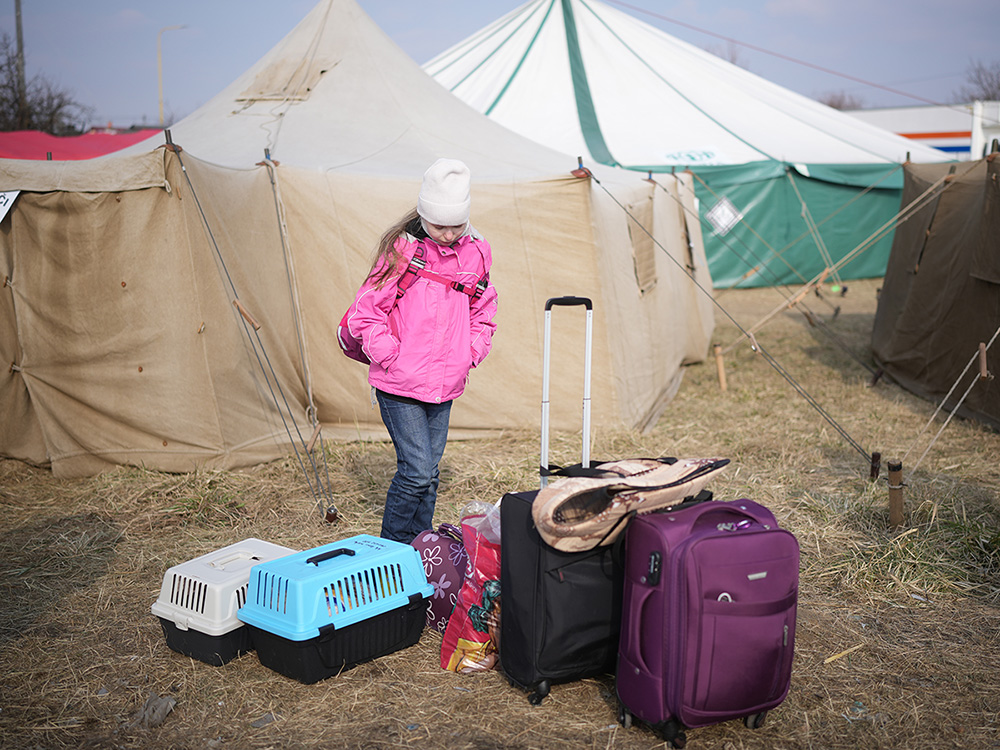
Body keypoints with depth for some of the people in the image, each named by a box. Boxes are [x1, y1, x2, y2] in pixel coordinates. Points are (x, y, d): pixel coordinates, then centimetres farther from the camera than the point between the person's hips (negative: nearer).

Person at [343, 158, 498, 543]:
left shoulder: (476, 253, 4)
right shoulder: (401, 248, -11)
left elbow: (483, 313, 17)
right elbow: (366, 313, -7)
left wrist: (469, 356, 7)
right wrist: (391, 358, -10)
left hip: (445, 385, 5)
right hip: (400, 385, -5)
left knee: (429, 472, 12)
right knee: (417, 470, -9)